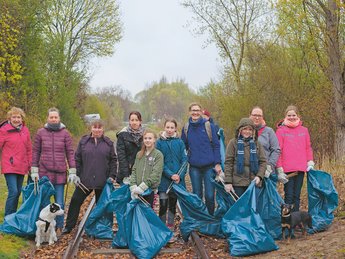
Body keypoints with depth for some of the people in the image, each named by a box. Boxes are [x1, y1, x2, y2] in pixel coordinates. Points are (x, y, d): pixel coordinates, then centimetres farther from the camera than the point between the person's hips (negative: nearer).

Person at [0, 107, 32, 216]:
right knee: (13, 192, -14)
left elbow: (29, 149, 14)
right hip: (9, 166, -5)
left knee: (18, 192, 11)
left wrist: (29, 165, 13)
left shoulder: (25, 130, 8)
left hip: (21, 167, 5)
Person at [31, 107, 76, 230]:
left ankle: (59, 227, 14)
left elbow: (70, 152, 3)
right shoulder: (40, 132, 4)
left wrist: (72, 171, -1)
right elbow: (36, 152, 7)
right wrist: (34, 170, 3)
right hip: (44, 172, 1)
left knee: (59, 202, 3)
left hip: (60, 173, 0)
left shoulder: (65, 133, 2)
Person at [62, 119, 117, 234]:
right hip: (84, 180, 1)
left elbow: (113, 160, 4)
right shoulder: (84, 141, 3)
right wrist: (76, 175, -1)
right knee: (75, 201, 4)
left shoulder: (108, 143, 3)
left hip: (102, 181, 0)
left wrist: (112, 176, -3)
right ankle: (69, 226, 16)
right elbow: (77, 159, 5)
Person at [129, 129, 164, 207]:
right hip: (137, 191, 4)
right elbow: (134, 170, 8)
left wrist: (142, 187, -19)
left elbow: (156, 174, -13)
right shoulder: (139, 154, 12)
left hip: (150, 190, -4)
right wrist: (133, 186, -7)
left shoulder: (158, 155, -4)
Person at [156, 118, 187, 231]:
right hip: (164, 179, -2)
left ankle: (170, 226, 23)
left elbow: (184, 160, 1)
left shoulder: (180, 142, 4)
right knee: (163, 204, -5)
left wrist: (179, 175, -12)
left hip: (177, 179, 2)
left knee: (173, 204, 12)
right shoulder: (159, 142, 0)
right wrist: (170, 175, -16)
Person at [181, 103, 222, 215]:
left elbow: (216, 145, -2)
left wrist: (217, 163, -6)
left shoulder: (209, 126, -2)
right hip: (194, 167, 2)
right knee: (197, 195, 10)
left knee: (209, 195, -2)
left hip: (209, 166, -2)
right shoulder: (186, 128, 6)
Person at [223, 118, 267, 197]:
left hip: (254, 182, 3)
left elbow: (263, 161, 10)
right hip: (238, 182, -2)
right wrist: (228, 182, -7)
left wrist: (259, 176, -7)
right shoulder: (233, 143, 2)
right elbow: (228, 163, -1)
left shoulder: (257, 144, 11)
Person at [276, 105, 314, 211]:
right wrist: (279, 168, -8)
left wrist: (310, 162, 3)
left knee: (297, 195, 9)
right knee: (289, 195, -2)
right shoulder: (281, 130, 0)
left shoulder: (304, 130, 11)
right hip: (287, 169, -3)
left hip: (301, 168, 3)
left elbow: (308, 147, 15)